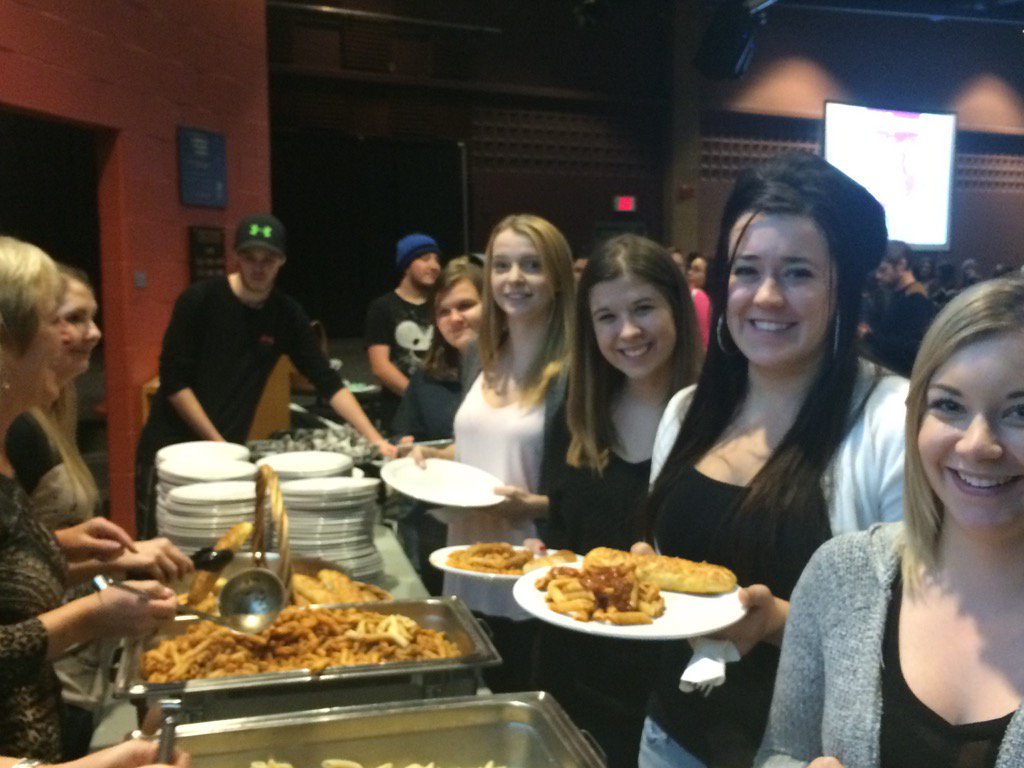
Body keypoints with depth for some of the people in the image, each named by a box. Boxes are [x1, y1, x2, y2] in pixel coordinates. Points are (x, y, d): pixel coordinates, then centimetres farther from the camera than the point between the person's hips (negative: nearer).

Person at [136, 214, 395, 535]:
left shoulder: (287, 315, -1)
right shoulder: (200, 300, -12)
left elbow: (328, 383, 0)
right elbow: (173, 381, -13)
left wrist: (374, 439, -9)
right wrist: (217, 444, -15)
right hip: (171, 448, -3)